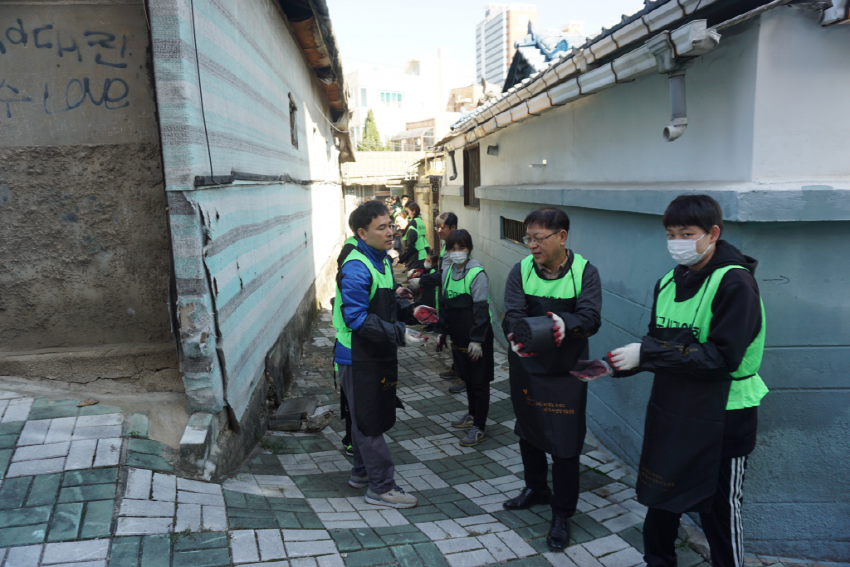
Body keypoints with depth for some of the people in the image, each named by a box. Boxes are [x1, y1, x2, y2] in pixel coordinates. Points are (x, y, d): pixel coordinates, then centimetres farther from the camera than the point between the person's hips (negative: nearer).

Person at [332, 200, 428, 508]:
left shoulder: (382, 261, 9)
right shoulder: (356, 268, -22)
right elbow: (358, 319, -27)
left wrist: (409, 310, 1)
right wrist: (399, 333, -30)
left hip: (379, 354, 10)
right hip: (358, 357, -10)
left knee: (374, 417, 21)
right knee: (368, 421, 1)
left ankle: (362, 472, 38)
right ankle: (381, 486, 13)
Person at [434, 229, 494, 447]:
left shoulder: (477, 273, -16)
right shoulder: (448, 271, 7)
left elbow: (481, 309, -17)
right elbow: (445, 304, 14)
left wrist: (477, 339, -19)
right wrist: (442, 331, 14)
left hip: (476, 336, -7)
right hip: (458, 335, 7)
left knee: (479, 381, 2)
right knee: (467, 377, 20)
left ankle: (479, 427, 11)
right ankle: (472, 414, 36)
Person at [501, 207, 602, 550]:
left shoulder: (585, 272, -11)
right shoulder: (521, 271, -6)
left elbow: (591, 317, -23)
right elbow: (512, 314, -17)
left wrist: (565, 323, -44)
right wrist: (517, 336, -39)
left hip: (566, 372, -3)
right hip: (525, 367, 3)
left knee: (565, 445, 2)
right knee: (527, 432, 21)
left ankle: (562, 514, 24)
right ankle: (536, 488, 47)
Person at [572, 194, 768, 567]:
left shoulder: (735, 283, -17)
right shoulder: (668, 282, 4)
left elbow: (722, 356, -25)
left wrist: (646, 353, -25)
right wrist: (614, 365, -7)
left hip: (721, 419, -6)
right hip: (669, 411, 7)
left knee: (719, 512, 10)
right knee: (660, 500, 20)